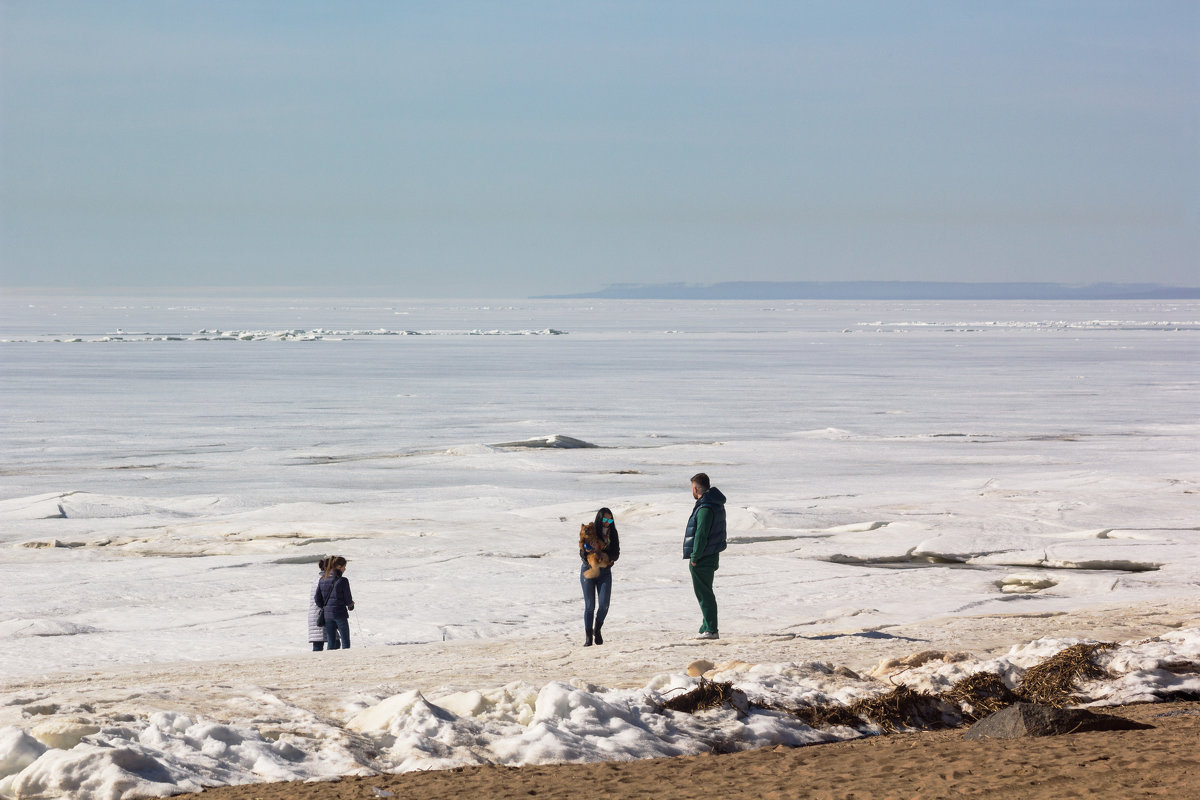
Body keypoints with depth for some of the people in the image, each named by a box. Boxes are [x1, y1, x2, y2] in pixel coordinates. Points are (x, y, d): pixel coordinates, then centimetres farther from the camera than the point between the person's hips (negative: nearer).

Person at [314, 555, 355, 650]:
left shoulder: (322, 580, 3)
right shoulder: (342, 581, -12)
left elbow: (317, 598, 4)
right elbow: (348, 599, -7)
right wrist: (351, 605, 15)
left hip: (327, 614, 5)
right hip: (340, 614, -5)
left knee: (331, 643, 9)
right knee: (345, 643, 5)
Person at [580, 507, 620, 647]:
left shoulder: (612, 535, 2)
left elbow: (616, 554, 1)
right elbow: (582, 553, -6)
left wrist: (606, 556, -19)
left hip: (605, 572, 2)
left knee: (604, 605, -9)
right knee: (590, 605, -4)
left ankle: (597, 630, 16)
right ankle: (588, 636, 6)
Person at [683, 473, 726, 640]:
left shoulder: (705, 508, -20)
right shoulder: (718, 505, 13)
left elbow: (701, 535, -22)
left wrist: (694, 557, -16)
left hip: (702, 558, -10)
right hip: (712, 556, 10)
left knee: (704, 594, -6)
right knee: (705, 593, 18)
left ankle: (711, 630, -5)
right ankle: (708, 627, 24)